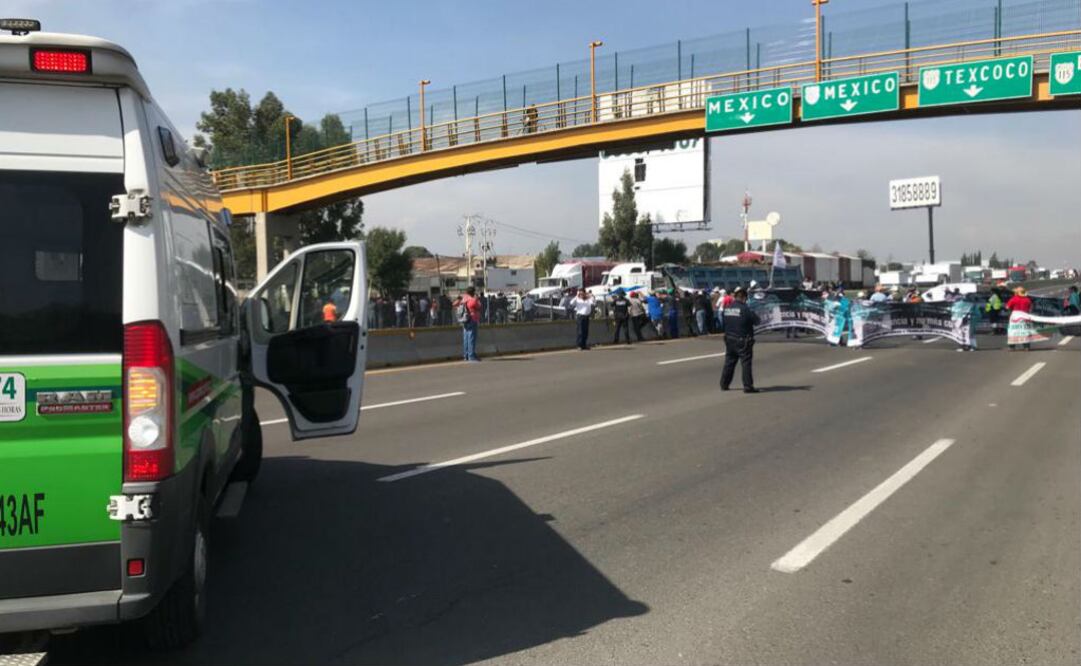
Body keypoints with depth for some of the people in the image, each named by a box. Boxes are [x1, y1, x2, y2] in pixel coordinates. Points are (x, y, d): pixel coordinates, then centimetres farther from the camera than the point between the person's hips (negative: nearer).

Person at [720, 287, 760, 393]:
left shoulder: (727, 309, 4)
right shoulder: (745, 309, -15)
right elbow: (756, 320, -9)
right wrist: (752, 313, 9)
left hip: (729, 340, 6)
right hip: (743, 341, -6)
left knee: (729, 362, 15)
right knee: (746, 363, -2)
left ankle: (724, 384, 19)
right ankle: (748, 386, -3)